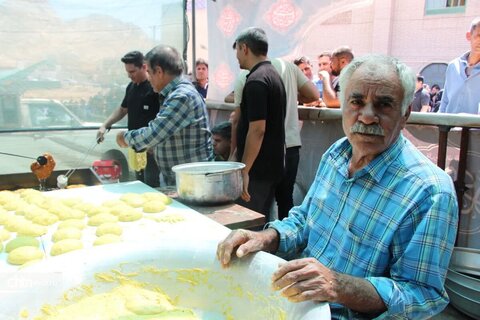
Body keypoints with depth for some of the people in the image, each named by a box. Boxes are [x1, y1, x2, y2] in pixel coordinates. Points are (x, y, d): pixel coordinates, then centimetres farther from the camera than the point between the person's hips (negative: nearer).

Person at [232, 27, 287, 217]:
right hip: (273, 166, 10)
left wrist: (244, 170, -21)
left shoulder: (256, 80, -17)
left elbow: (257, 130, -23)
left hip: (257, 169, -10)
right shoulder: (274, 75, 13)